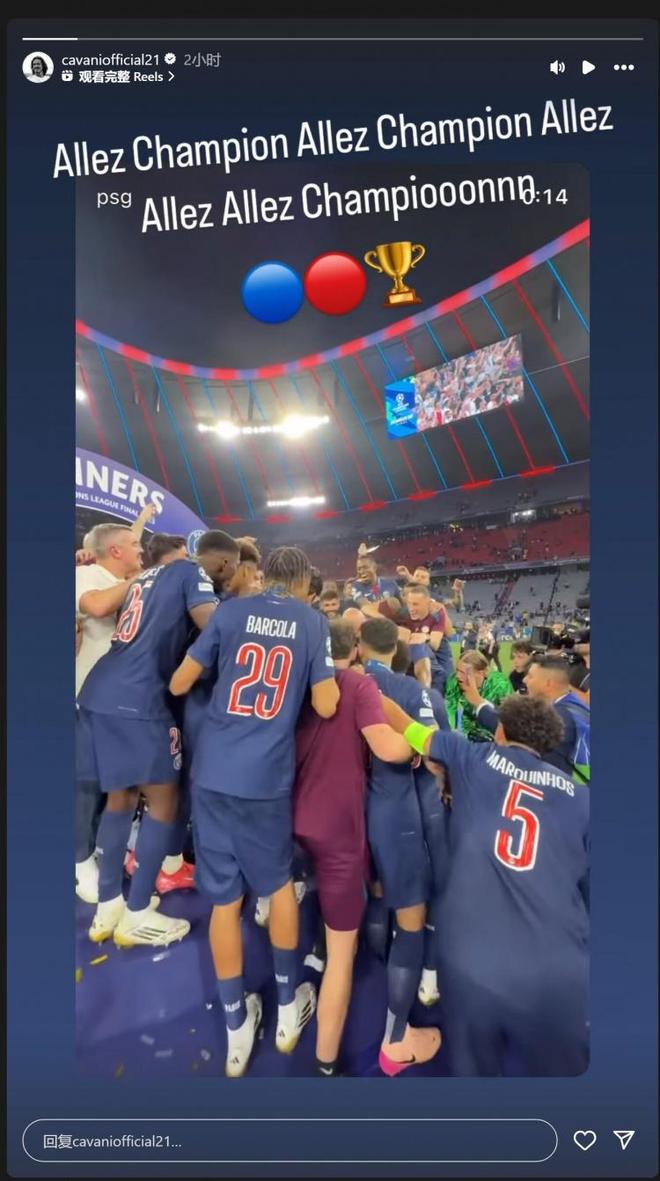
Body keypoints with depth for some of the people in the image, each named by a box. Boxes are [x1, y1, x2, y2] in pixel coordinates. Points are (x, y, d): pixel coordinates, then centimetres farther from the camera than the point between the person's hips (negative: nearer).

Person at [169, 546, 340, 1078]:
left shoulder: (231, 610, 3)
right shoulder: (312, 620, 0)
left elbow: (179, 684, 4)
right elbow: (326, 706, -5)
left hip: (213, 772, 2)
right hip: (267, 776, -1)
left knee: (224, 898, 12)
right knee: (280, 884, 20)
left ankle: (236, 1030, 28)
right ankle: (288, 1007, 36)